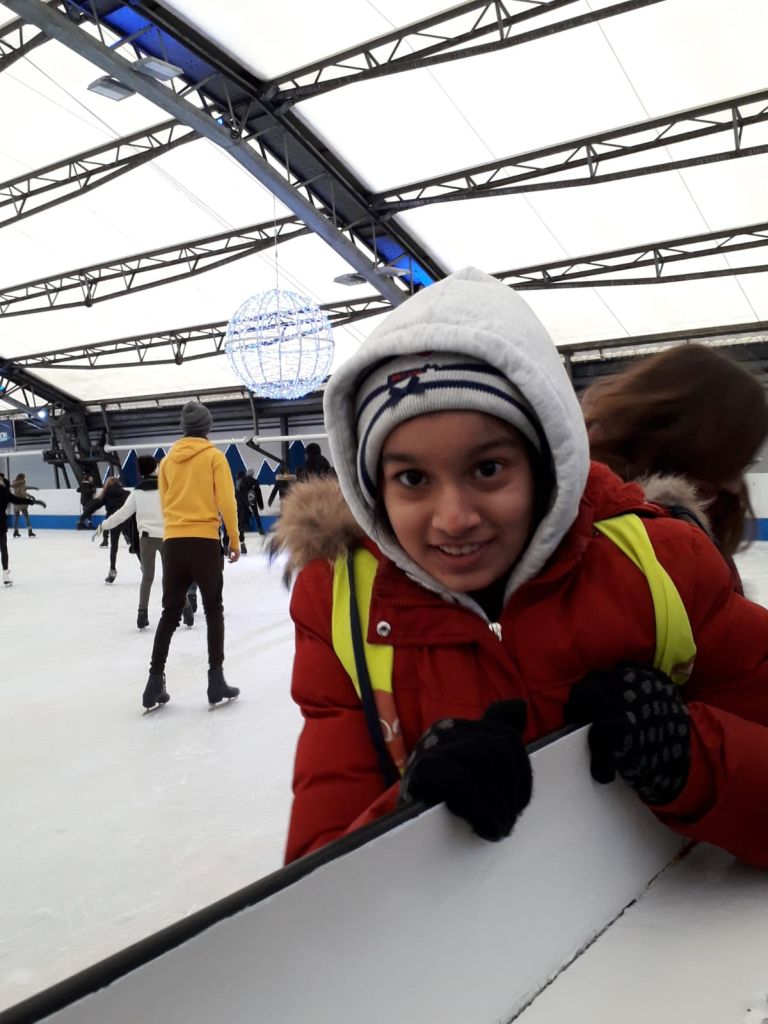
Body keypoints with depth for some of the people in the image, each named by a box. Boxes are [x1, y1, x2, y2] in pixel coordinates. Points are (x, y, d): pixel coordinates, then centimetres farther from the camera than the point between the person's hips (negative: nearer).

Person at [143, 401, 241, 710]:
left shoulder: (167, 460, 10)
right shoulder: (214, 456, -2)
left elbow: (164, 503, 14)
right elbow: (226, 501, -7)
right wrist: (234, 539, 1)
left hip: (172, 543, 4)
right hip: (205, 542, -4)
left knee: (170, 613, 11)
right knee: (213, 611, 7)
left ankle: (155, 682, 10)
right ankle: (216, 681, 7)